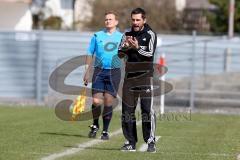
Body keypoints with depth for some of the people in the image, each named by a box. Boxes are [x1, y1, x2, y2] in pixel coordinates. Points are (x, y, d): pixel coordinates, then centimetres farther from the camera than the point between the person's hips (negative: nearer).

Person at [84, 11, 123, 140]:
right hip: (99, 71, 1)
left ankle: (105, 131, 8)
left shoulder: (121, 37, 7)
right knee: (96, 101, -8)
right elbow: (90, 54, 11)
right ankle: (95, 126, 17)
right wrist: (87, 72, 5)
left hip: (114, 72, 0)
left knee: (108, 102, -4)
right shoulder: (97, 36, 9)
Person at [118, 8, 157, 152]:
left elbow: (150, 54, -12)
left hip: (145, 76, -5)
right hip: (130, 75, 5)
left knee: (147, 109, -12)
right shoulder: (127, 34, 12)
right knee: (127, 110, 4)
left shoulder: (150, 35, -1)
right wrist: (126, 47, -15)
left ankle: (151, 142, -10)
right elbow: (120, 54, 5)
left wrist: (137, 48, -26)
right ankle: (131, 142, 11)